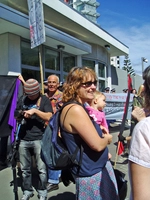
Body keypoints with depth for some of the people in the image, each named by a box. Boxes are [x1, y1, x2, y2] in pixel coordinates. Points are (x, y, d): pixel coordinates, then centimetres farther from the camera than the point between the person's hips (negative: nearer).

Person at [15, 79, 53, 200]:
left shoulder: (44, 100, 0)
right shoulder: (22, 100, 11)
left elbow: (49, 117, -10)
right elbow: (17, 118, 17)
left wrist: (35, 111, -18)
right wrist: (21, 116, -5)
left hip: (39, 139, -3)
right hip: (23, 139, 4)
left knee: (42, 168, 3)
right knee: (25, 169, 12)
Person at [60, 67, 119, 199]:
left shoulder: (79, 107, 5)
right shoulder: (76, 110, -26)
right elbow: (97, 145, -26)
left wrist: (101, 133, 3)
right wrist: (108, 138, -7)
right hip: (91, 174, -9)